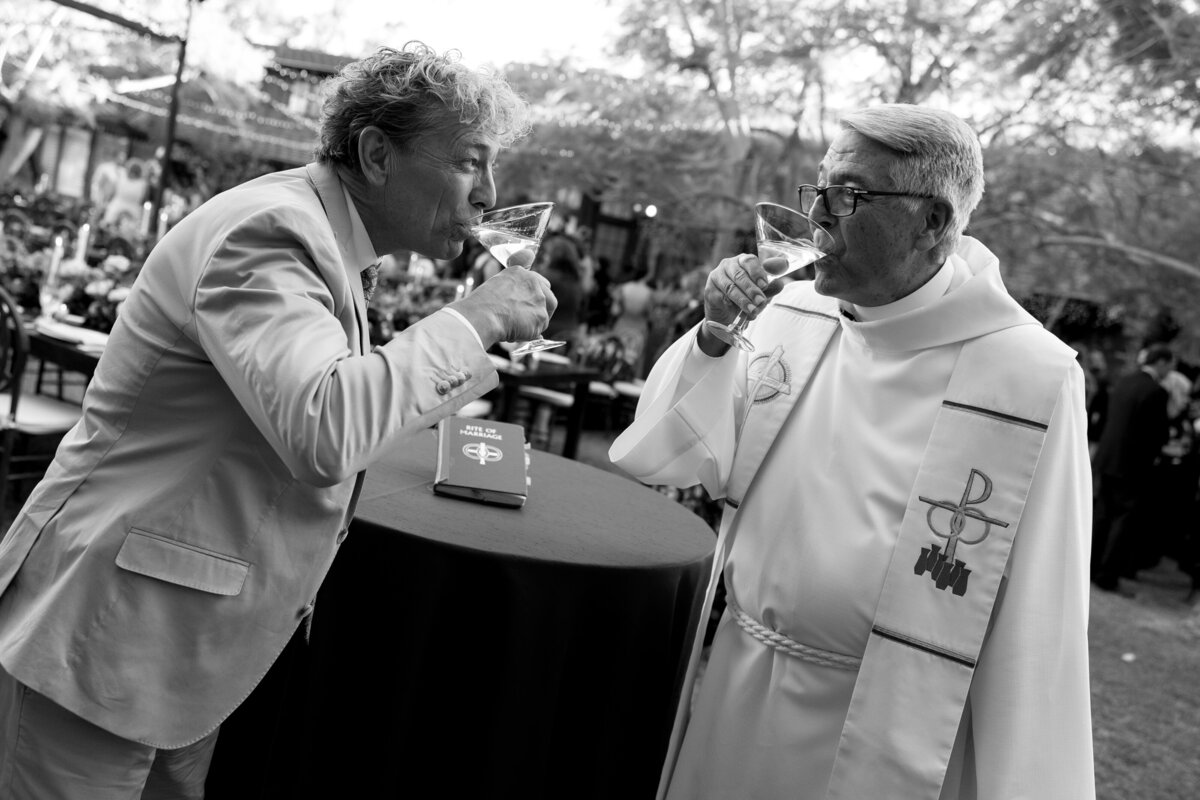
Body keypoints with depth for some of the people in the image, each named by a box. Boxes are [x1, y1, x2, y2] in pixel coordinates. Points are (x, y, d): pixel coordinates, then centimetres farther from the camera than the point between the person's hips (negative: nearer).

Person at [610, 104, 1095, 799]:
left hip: (877, 741, -4)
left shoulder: (1033, 378, -17)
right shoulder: (792, 314, -2)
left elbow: (1035, 639, -15)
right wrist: (716, 337, -13)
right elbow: (660, 460, 1)